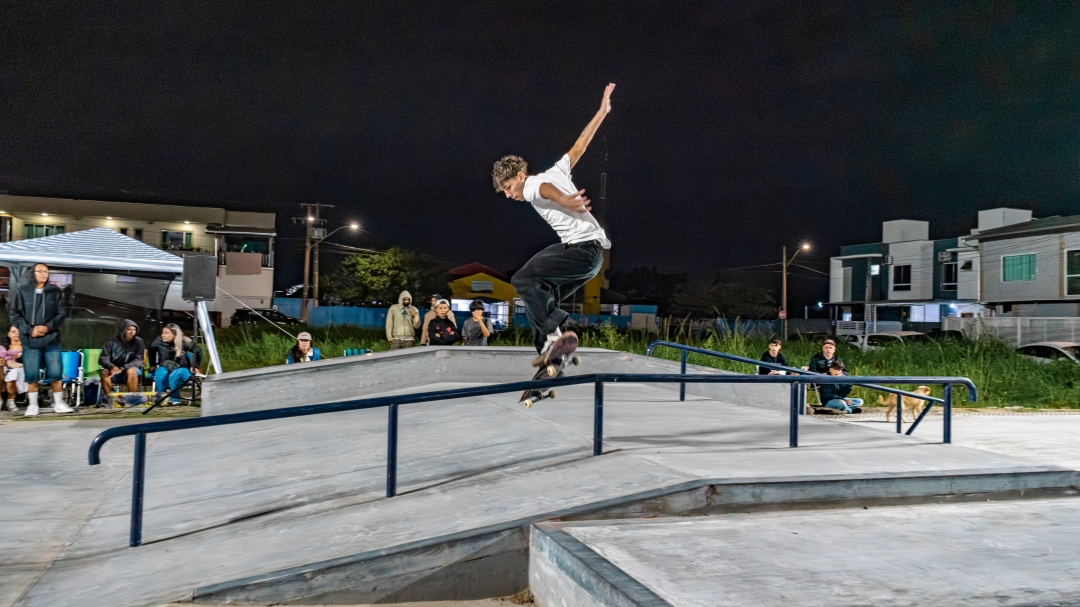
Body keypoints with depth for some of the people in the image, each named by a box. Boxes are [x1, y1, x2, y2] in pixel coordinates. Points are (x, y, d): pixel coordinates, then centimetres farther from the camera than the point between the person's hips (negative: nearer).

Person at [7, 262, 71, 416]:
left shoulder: (55, 291, 4)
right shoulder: (22, 291, 2)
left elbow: (61, 314, 4)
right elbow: (13, 314, 1)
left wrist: (48, 327, -11)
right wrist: (29, 329, -11)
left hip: (51, 339, 0)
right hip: (30, 341, 0)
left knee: (56, 373, -1)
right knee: (31, 375, 3)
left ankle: (59, 403, 10)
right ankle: (33, 405, 14)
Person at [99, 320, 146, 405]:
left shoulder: (138, 341, -3)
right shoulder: (112, 342, -1)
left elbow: (138, 360, -10)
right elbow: (103, 359, -4)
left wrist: (123, 368, -25)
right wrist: (112, 367, -27)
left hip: (130, 369, -1)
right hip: (115, 370, 1)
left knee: (131, 371, -36)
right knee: (105, 372, -31)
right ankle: (108, 398, -19)